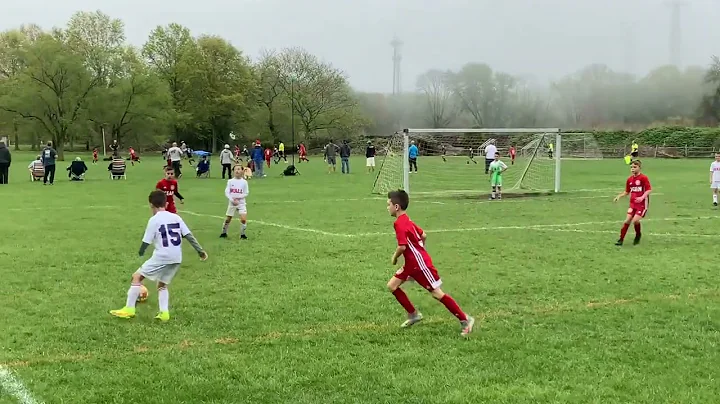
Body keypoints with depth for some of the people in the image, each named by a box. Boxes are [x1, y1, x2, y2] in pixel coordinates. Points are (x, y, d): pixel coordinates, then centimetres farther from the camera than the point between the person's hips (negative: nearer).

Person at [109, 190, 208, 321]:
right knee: (162, 284, 23)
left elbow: (146, 242, -3)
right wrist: (200, 250, 10)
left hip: (162, 256, -6)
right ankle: (164, 313, 8)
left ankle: (129, 309, 1)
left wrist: (141, 252, 17)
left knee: (137, 277, 6)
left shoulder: (154, 220, -5)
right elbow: (189, 236, 5)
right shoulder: (176, 217, 9)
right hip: (177, 258, 6)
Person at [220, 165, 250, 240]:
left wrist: (238, 197, -16)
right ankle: (224, 232, 29)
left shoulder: (244, 182, -3)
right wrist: (233, 200, -17)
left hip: (241, 203, -1)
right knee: (228, 219, 8)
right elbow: (226, 192, -5)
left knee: (243, 219, -14)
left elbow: (246, 193, -3)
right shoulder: (230, 181, -2)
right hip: (232, 203, 1)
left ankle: (242, 234, 3)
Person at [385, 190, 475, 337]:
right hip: (412, 263, 10)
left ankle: (465, 320, 1)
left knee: (437, 293, -5)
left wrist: (394, 258, -7)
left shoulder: (399, 223, -18)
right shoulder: (407, 220, 12)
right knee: (392, 285, 9)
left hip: (420, 264, -10)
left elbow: (402, 246, -25)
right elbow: (424, 235, 18)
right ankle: (413, 314, 17)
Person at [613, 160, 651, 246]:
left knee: (635, 220, -17)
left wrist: (642, 197, -31)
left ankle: (638, 235, 12)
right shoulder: (629, 179, 7)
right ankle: (621, 239, 4)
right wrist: (619, 196, 2)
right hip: (633, 204, 6)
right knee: (627, 220, -2)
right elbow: (627, 192, 18)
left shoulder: (643, 178, -12)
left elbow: (649, 190, -16)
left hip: (642, 204, -6)